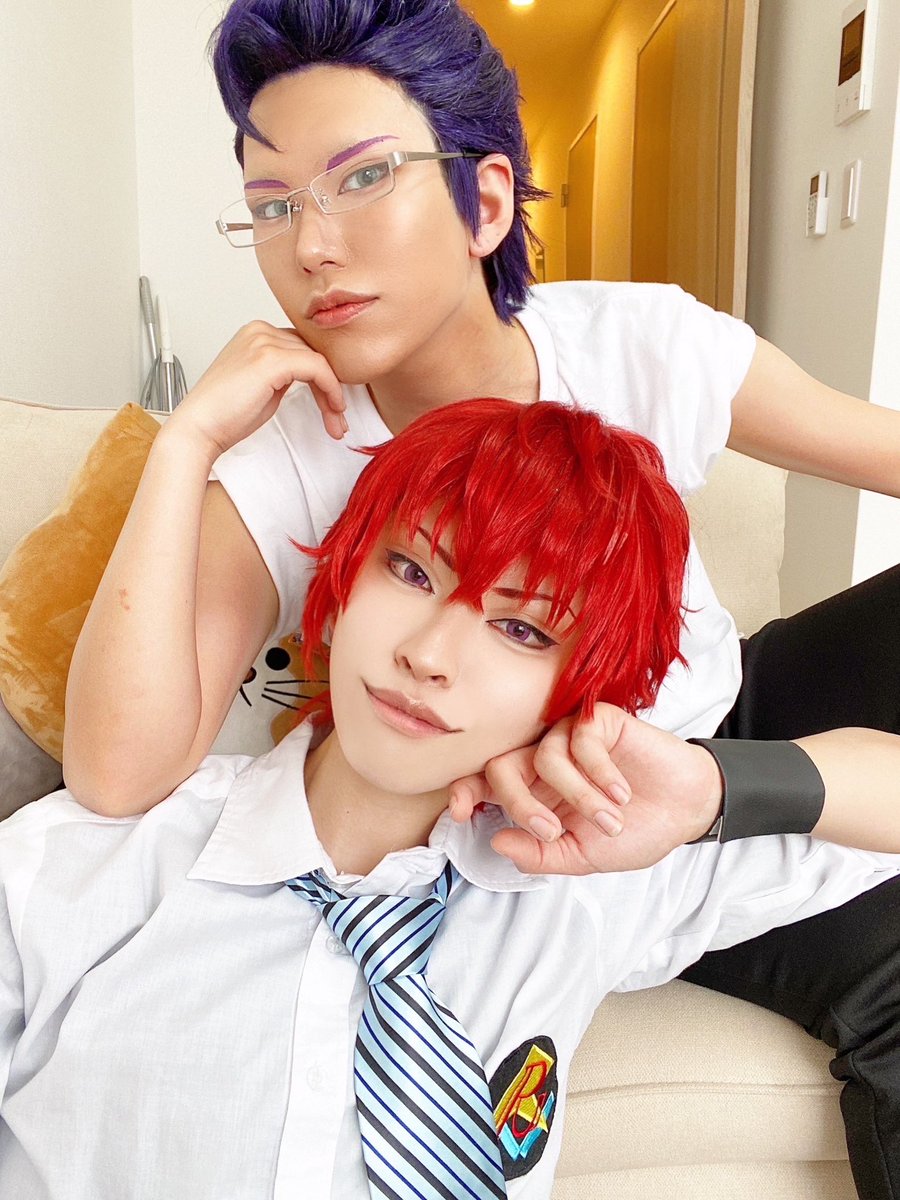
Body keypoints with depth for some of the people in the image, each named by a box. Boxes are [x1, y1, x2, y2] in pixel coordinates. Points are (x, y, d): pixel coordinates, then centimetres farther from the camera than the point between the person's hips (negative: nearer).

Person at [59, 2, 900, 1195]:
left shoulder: (650, 346, -17)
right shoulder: (281, 470, -20)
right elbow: (118, 777, -28)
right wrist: (186, 441, -32)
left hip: (740, 711, 3)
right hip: (568, 833, -3)